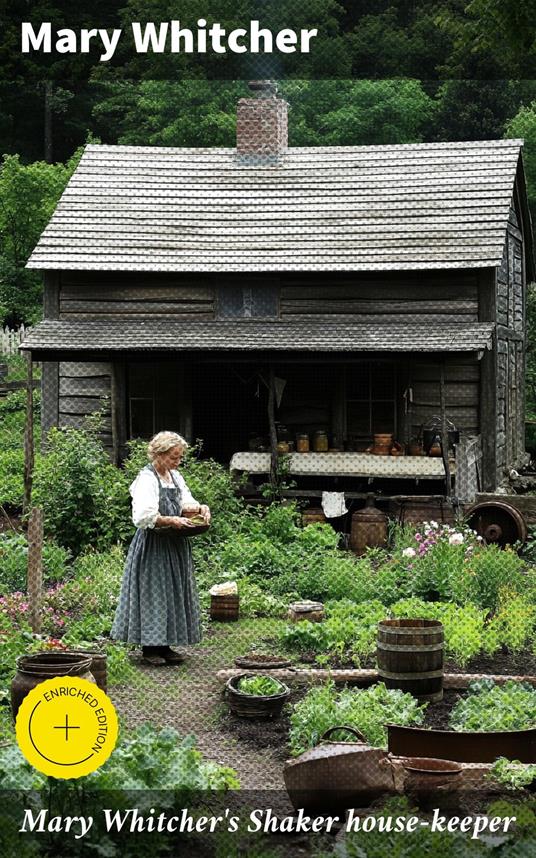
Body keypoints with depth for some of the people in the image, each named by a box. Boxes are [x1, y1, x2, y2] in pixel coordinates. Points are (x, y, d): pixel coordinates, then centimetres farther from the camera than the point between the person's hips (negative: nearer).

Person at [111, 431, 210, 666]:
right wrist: (171, 520, -24)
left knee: (173, 593, 9)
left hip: (174, 546, 8)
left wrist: (199, 508, 1)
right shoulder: (147, 479, -15)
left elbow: (185, 502, 21)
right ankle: (149, 648, 4)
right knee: (153, 593, -4)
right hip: (153, 546, -8)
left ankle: (164, 646, 16)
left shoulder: (175, 477, 11)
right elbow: (142, 517, -23)